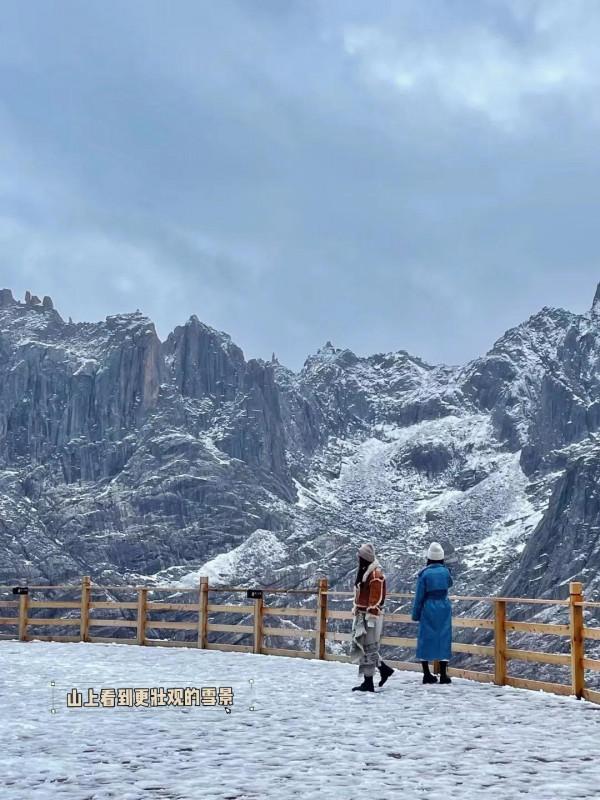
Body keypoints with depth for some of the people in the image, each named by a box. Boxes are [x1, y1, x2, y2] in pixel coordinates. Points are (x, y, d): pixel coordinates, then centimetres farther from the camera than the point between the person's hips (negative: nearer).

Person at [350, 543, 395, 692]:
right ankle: (383, 668, 23)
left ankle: (368, 683, 3)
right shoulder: (364, 571, 15)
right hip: (361, 615, 10)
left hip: (370, 616, -10)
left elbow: (376, 598, -20)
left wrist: (370, 616, -22)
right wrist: (357, 610, 24)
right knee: (358, 646, 13)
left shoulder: (376, 574, -16)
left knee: (368, 648, -4)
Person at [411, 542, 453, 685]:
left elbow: (419, 596, -6)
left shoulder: (424, 573, -9)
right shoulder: (445, 571, -3)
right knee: (444, 638, 7)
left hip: (428, 610, -1)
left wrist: (416, 614, 3)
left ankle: (427, 674, 10)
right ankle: (443, 675, 5)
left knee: (426, 638, 9)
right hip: (444, 609, 2)